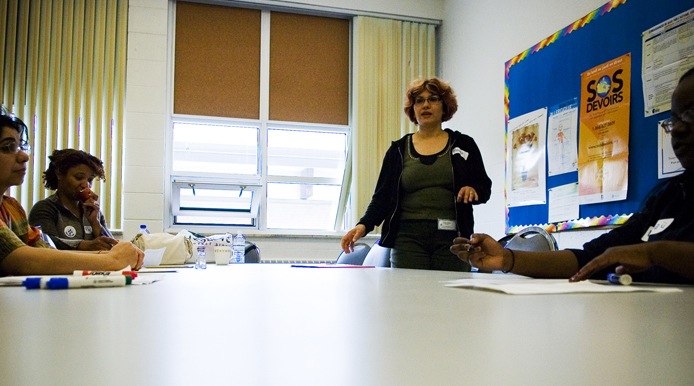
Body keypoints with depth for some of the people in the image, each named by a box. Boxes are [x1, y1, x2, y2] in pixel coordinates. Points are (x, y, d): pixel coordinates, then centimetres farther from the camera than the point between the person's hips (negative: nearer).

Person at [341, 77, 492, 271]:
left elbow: (485, 187, 11)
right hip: (408, 238, 0)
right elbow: (383, 196, 6)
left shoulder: (463, 144, 10)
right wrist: (364, 225, -10)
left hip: (451, 237, 0)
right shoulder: (398, 150, 11)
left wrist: (473, 190, -13)